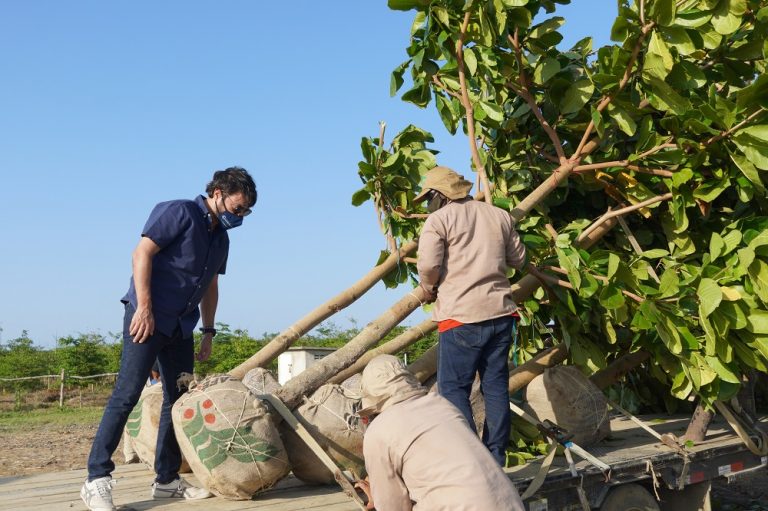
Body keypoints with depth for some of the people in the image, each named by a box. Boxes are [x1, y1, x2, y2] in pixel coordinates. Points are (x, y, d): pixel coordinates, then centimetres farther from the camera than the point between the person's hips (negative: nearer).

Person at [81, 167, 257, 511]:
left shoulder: (221, 239, 15)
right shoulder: (179, 212, -8)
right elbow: (142, 253, -15)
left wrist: (208, 332, 16)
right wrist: (144, 308, -20)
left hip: (181, 327, 8)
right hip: (147, 317, -8)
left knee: (179, 400, 8)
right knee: (126, 396, -11)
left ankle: (167, 480, 16)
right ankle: (96, 481, -7)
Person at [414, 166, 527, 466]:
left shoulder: (439, 219, -4)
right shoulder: (499, 216, 13)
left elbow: (428, 265, -12)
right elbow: (518, 259, 18)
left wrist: (429, 290, 8)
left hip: (461, 315, -6)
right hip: (500, 312, 6)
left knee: (453, 387, -1)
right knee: (496, 386, 9)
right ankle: (495, 460, 13)